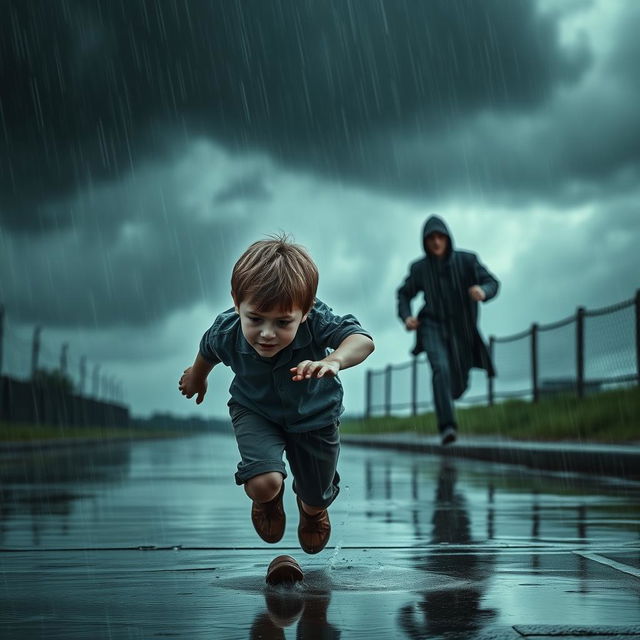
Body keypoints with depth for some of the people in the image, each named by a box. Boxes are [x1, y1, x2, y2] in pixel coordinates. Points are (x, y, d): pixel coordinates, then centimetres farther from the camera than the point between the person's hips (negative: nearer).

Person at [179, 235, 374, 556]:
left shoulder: (316, 322, -38)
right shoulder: (226, 332, -30)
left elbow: (362, 340, -51)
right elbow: (207, 349, -5)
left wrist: (334, 361, -73)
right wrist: (197, 376, 18)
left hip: (313, 416, 0)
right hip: (255, 411, 0)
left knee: (317, 497, 17)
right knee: (263, 484, -25)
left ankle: (312, 509, 60)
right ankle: (269, 498, 18)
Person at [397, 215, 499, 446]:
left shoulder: (467, 260, -7)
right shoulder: (419, 268, -2)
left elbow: (492, 284, -10)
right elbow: (404, 295, 11)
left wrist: (483, 292, -34)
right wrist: (406, 318, -9)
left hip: (460, 331, 1)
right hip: (433, 327, -1)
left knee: (458, 386, 13)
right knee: (441, 370, -30)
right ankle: (447, 426, -39)